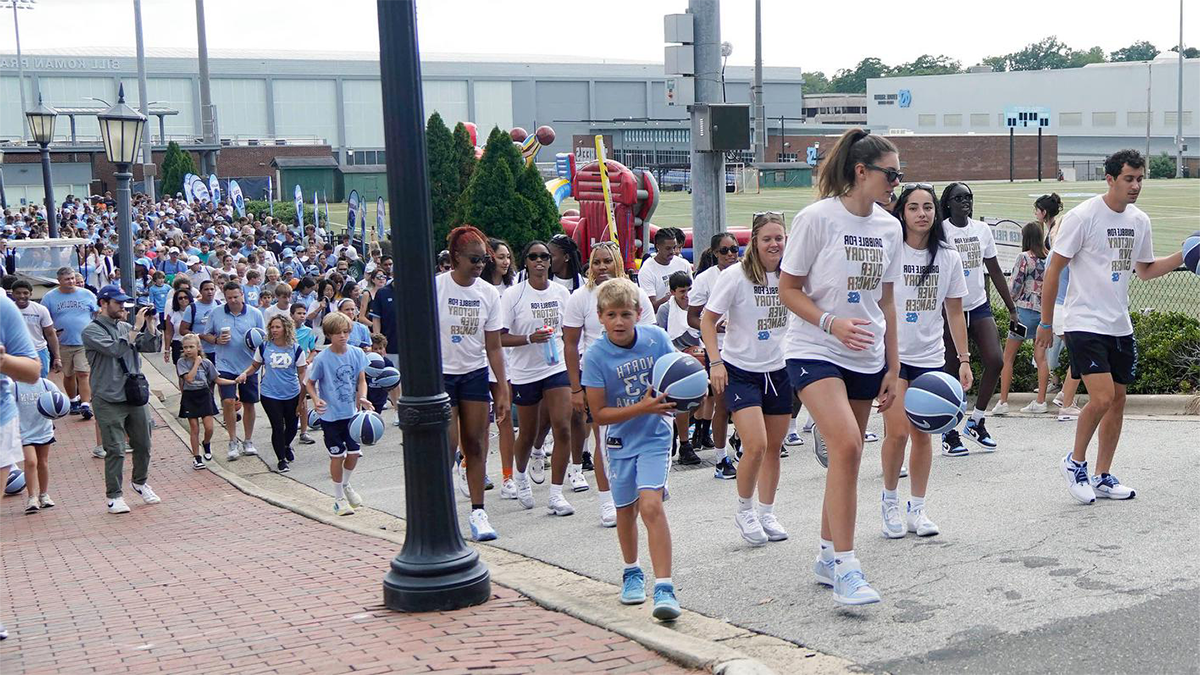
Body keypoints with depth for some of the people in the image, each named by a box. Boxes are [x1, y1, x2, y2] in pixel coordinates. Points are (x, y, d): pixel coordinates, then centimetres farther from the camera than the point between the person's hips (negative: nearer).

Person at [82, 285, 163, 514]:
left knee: (143, 445, 15)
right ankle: (114, 496, 6)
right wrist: (137, 327, -18)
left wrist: (150, 323, -4)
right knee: (115, 450, -4)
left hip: (136, 396, 6)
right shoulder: (92, 331, -7)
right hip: (109, 401, -6)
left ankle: (140, 482, 36)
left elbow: (152, 346, 7)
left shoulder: (125, 327, 12)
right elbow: (117, 349, -21)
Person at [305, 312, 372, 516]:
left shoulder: (357, 353, -3)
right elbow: (310, 382, -2)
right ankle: (339, 498, 20)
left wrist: (362, 398, -16)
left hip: (352, 413, 3)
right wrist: (316, 399, -19)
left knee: (354, 452, 8)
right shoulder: (322, 359, -13)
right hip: (331, 415, -3)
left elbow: (361, 380, 1)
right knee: (337, 455, 3)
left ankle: (345, 485, 38)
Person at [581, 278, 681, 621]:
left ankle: (664, 588, -17)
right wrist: (642, 407, -26)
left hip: (655, 437, -1)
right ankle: (632, 572, 40)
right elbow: (599, 413, -15)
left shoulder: (656, 338, -11)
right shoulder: (595, 356, -15)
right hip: (619, 440, 1)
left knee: (651, 505, -18)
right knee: (626, 511, 15)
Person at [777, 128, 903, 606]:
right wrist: (831, 323, -23)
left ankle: (828, 557, 26)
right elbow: (788, 289, -7)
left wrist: (893, 367, 14)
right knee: (846, 445, -23)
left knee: (846, 458, 10)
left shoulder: (888, 227, 8)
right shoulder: (817, 218, -10)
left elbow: (885, 301, 15)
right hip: (814, 351, -6)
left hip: (865, 359, 6)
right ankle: (845, 567, -18)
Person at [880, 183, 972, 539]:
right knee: (897, 431, -10)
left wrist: (964, 359, 9)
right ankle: (889, 500, 12)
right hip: (891, 354, -3)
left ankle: (916, 509, 17)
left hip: (930, 357, 3)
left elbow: (955, 312, 12)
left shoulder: (949, 257, 6)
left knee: (922, 433, 6)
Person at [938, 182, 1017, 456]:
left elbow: (995, 271, 13)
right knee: (952, 370, 0)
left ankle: (976, 421, 12)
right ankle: (949, 432, 12)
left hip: (979, 305, 5)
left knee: (995, 361, -6)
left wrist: (1011, 308, 13)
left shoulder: (982, 229, 7)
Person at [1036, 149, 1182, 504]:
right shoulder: (1083, 216, -12)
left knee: (1118, 399, 9)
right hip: (1085, 324, -7)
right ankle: (1075, 462, 6)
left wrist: (1182, 257, 4)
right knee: (1102, 398, -16)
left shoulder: (1140, 220, 8)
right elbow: (1054, 269, -8)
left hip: (1120, 326, 7)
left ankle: (1102, 477, 20)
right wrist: (1046, 322, -7)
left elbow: (1145, 270, 21)